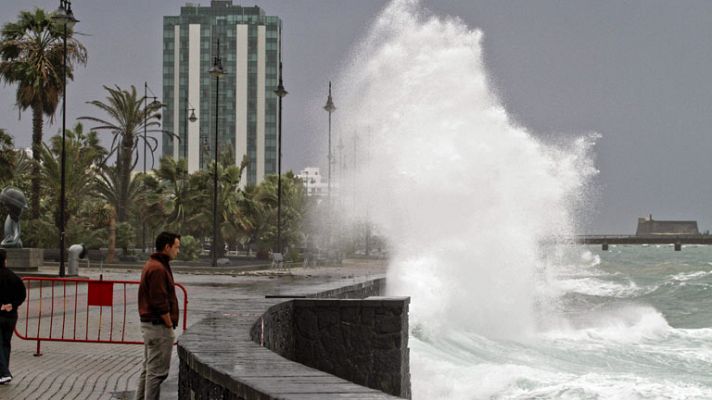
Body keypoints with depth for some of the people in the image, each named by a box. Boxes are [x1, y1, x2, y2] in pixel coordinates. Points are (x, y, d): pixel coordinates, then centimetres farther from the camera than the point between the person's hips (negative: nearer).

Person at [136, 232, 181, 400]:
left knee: (148, 369, 17)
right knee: (157, 371, -5)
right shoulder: (158, 268, -18)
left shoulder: (152, 265, 15)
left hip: (148, 323, 11)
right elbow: (160, 302, -22)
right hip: (159, 326, -11)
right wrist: (170, 325, -12)